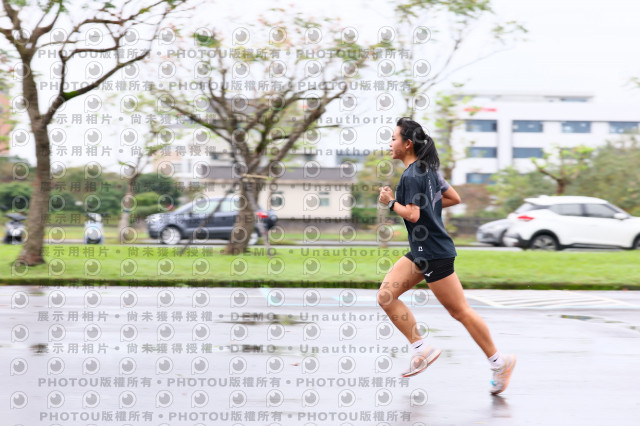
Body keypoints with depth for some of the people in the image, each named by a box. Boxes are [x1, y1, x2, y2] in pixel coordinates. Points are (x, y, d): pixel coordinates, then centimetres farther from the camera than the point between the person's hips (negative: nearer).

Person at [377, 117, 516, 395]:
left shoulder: (411, 176, -17)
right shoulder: (428, 170, 11)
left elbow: (412, 215, -24)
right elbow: (454, 198, 19)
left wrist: (391, 203, -9)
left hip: (434, 253, -10)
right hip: (422, 252, 10)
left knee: (459, 311, -2)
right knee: (386, 295, 3)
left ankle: (499, 362, 6)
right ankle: (421, 348, 4)